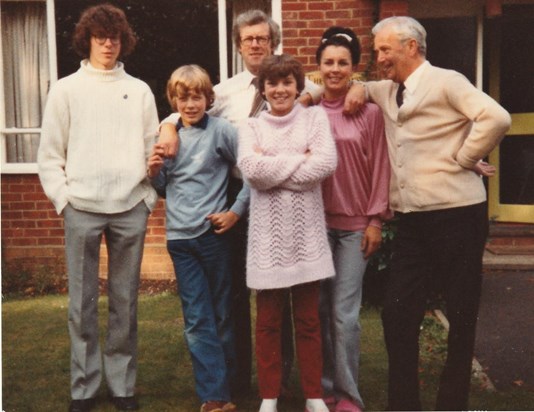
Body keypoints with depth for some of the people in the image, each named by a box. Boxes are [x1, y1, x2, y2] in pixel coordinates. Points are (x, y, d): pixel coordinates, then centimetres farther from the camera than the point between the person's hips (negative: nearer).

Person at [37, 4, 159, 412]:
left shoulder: (139, 90, 10)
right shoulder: (66, 89, 6)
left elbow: (154, 150, 10)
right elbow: (49, 154, 5)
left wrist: (148, 197, 2)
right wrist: (64, 199, -3)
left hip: (130, 210, 1)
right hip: (82, 210, -1)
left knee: (125, 302, 7)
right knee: (82, 303, 3)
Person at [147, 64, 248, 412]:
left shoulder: (222, 131, -5)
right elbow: (163, 188, 15)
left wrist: (236, 212, -7)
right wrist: (154, 171, -5)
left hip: (213, 233, -3)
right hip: (180, 238, 3)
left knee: (222, 314, 10)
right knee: (197, 321, 1)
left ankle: (226, 382, 26)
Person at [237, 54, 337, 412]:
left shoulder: (315, 117, 8)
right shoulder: (251, 126, 9)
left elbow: (327, 164, -9)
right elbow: (250, 169, -10)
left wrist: (273, 168, -9)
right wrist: (300, 159, -9)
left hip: (306, 229, 0)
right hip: (268, 231, 0)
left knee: (308, 319, 6)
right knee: (268, 321, 6)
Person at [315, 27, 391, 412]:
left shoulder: (370, 111, -1)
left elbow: (380, 167, 0)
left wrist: (376, 220, -3)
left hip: (355, 223, -2)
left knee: (344, 313, -3)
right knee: (319, 309, 7)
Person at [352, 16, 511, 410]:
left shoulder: (446, 82, -8)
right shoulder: (386, 90, 13)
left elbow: (496, 118, -21)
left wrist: (463, 160, -13)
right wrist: (355, 89, 10)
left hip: (456, 214, -7)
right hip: (411, 219, 7)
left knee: (461, 315, 5)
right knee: (398, 314, 5)